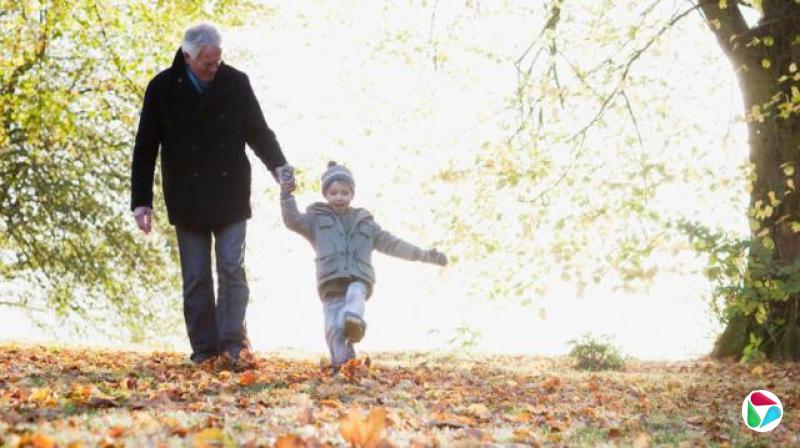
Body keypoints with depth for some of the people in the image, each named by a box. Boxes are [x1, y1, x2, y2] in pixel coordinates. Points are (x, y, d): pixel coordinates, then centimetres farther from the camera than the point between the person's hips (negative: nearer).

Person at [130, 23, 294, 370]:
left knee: (232, 270, -7)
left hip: (230, 197, 0)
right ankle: (205, 351, 7)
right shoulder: (162, 89, -3)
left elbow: (258, 131, 6)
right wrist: (141, 201, -2)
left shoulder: (236, 83, -1)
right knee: (196, 278, 3)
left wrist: (278, 166, -13)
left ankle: (233, 346, -8)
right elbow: (145, 149, 1)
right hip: (187, 201, 0)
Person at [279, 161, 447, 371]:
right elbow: (293, 221, 5)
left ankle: (354, 322, -64)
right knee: (333, 328, -18)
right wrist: (287, 197, -13)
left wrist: (424, 255, 23)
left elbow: (391, 243, 27)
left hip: (358, 281, -1)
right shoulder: (317, 219, 21)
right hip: (331, 284, 1)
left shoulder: (364, 222, 26)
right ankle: (341, 366, -13)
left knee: (355, 295, -37)